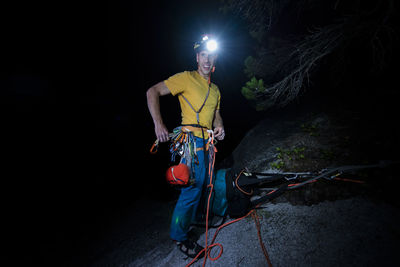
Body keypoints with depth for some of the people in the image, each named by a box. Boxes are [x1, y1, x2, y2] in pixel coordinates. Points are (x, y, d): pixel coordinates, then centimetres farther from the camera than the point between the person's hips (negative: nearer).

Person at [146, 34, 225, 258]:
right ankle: (180, 236, 13)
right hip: (192, 139, -8)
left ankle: (192, 218, 43)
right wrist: (159, 123, -23)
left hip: (207, 141, 8)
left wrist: (220, 127, 2)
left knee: (202, 183, 19)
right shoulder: (186, 78, -7)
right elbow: (153, 92, -13)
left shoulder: (215, 89, 17)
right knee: (192, 187, -7)